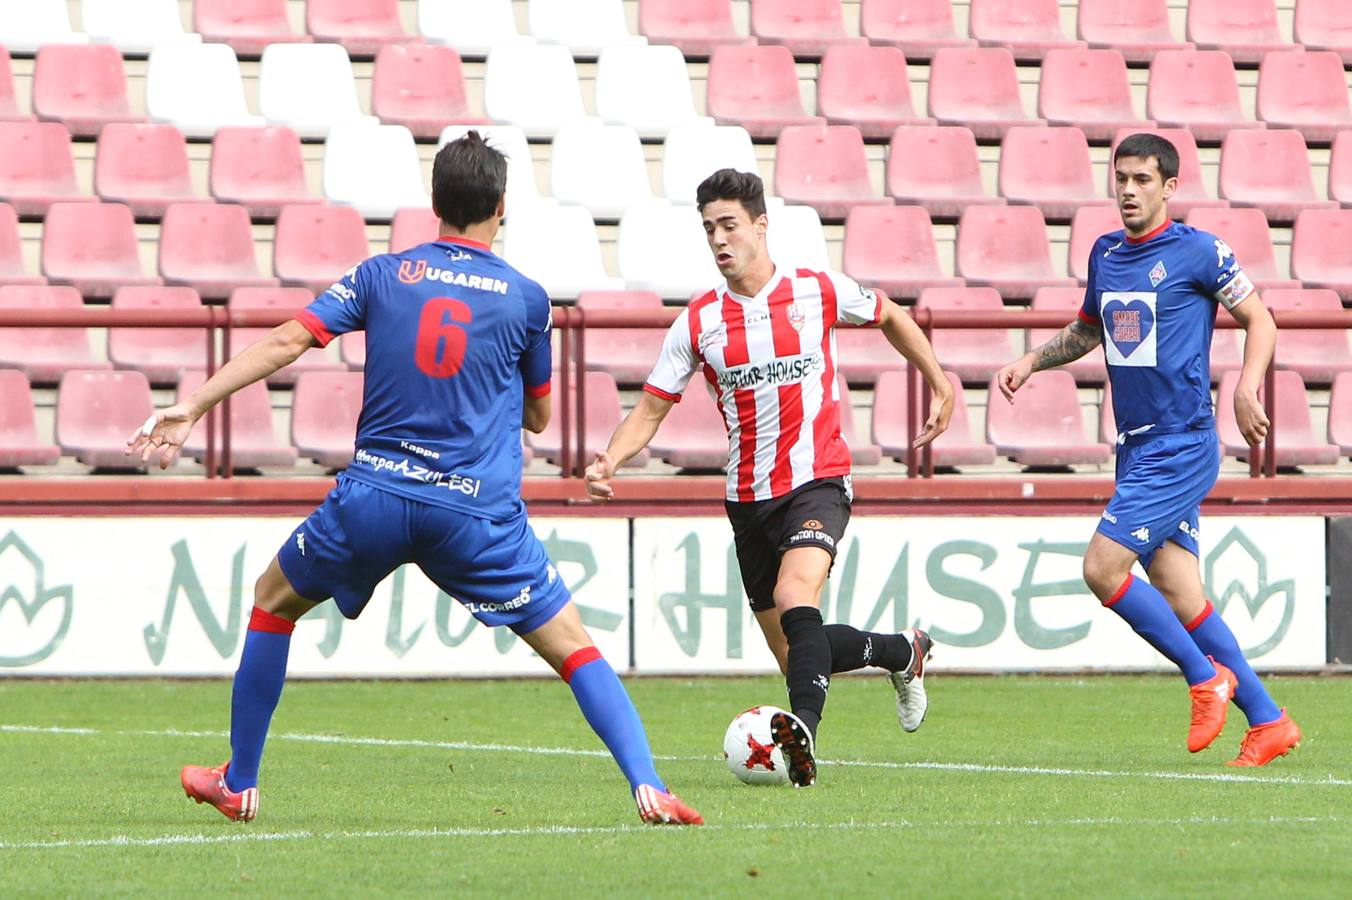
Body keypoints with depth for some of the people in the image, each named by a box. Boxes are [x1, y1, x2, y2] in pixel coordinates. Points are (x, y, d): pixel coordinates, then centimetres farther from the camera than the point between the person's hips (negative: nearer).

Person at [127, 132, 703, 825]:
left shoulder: (383, 274, 7)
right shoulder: (525, 298, 5)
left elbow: (287, 340, -1)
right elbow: (537, 417, 16)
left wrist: (193, 405, 0)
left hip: (373, 496, 1)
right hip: (478, 511, -1)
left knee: (273, 600, 25)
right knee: (573, 647, 6)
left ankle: (237, 783, 27)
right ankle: (648, 787, -12)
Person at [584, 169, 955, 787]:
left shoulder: (818, 292, -3)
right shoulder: (698, 321, 1)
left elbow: (890, 317, 17)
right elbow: (651, 408, 2)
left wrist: (939, 383, 18)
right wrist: (609, 461, -16)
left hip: (818, 482, -4)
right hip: (749, 498, 4)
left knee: (794, 596, -32)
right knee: (794, 656, 9)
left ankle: (803, 730, -47)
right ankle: (903, 651, 36)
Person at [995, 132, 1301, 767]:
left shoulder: (1199, 252, -7)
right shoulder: (1105, 254, 12)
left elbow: (1259, 320, -1)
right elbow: (1088, 329, 28)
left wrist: (1245, 389, -16)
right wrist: (1032, 361, 13)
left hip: (1181, 446, -7)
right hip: (1136, 447, 7)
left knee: (1102, 567, -16)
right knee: (1178, 596, 4)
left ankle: (1207, 677, 0)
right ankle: (1267, 721, 12)